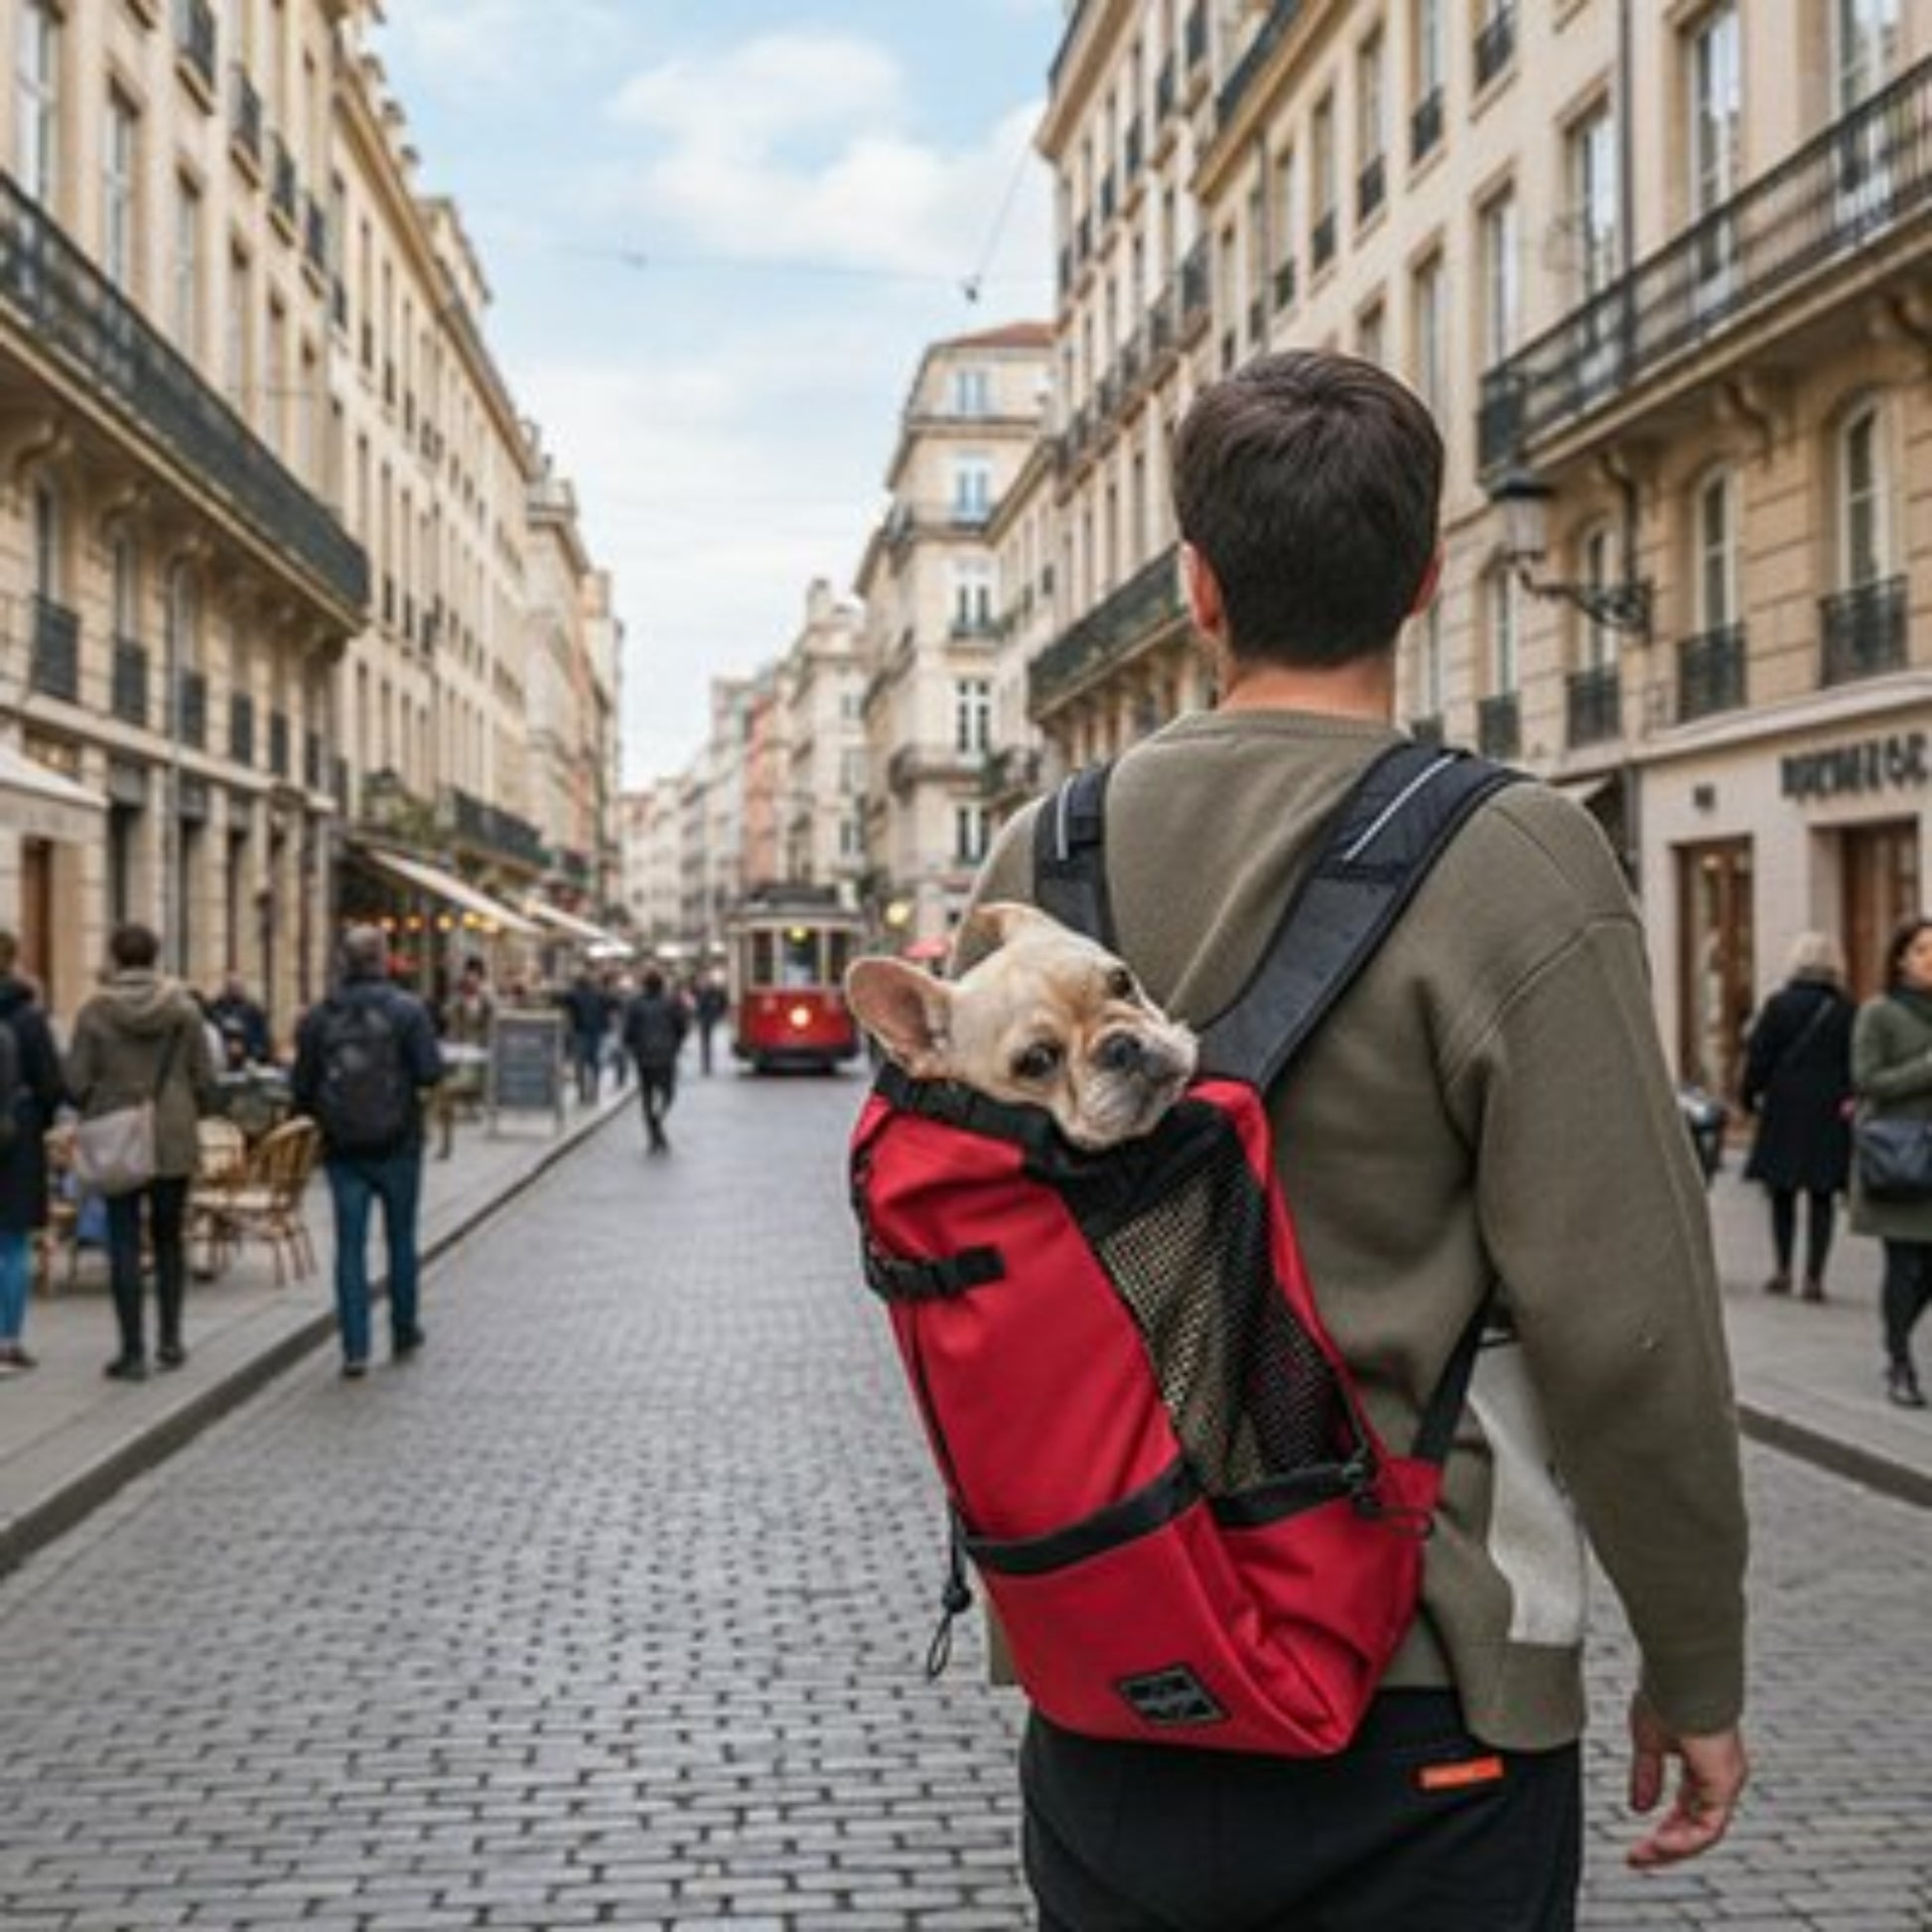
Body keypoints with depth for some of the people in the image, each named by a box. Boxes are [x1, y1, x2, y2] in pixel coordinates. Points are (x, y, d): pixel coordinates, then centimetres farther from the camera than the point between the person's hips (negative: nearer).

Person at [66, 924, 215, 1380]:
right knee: (169, 1240, 16)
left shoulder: (95, 1012, -7)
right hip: (175, 1141, 2)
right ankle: (170, 1339, 17)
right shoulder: (184, 1008, -2)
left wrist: (96, 1116, 13)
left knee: (124, 1246, 3)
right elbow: (205, 1078, -1)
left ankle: (133, 1352, 2)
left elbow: (77, 1082, -6)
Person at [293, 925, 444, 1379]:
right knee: (401, 1240, 14)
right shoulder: (407, 1010, -9)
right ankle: (404, 1333, 26)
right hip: (397, 1146, -1)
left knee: (350, 1246, 4)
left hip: (342, 1149, 1)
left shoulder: (316, 1018, -1)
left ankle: (354, 1348, 0)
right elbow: (431, 1072, -15)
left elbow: (302, 1089, 0)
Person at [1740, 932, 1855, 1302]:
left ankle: (1782, 1270, 11)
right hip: (1830, 1117, 1)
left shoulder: (1778, 1005, -5)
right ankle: (1814, 1277, 2)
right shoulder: (1846, 1011, 0)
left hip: (1783, 1113, -1)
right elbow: (1856, 1067, 0)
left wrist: (1751, 1097, 6)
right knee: (1821, 1199, 5)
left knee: (1782, 1195, 12)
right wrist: (1849, 1101, 7)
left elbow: (1758, 1056, -4)